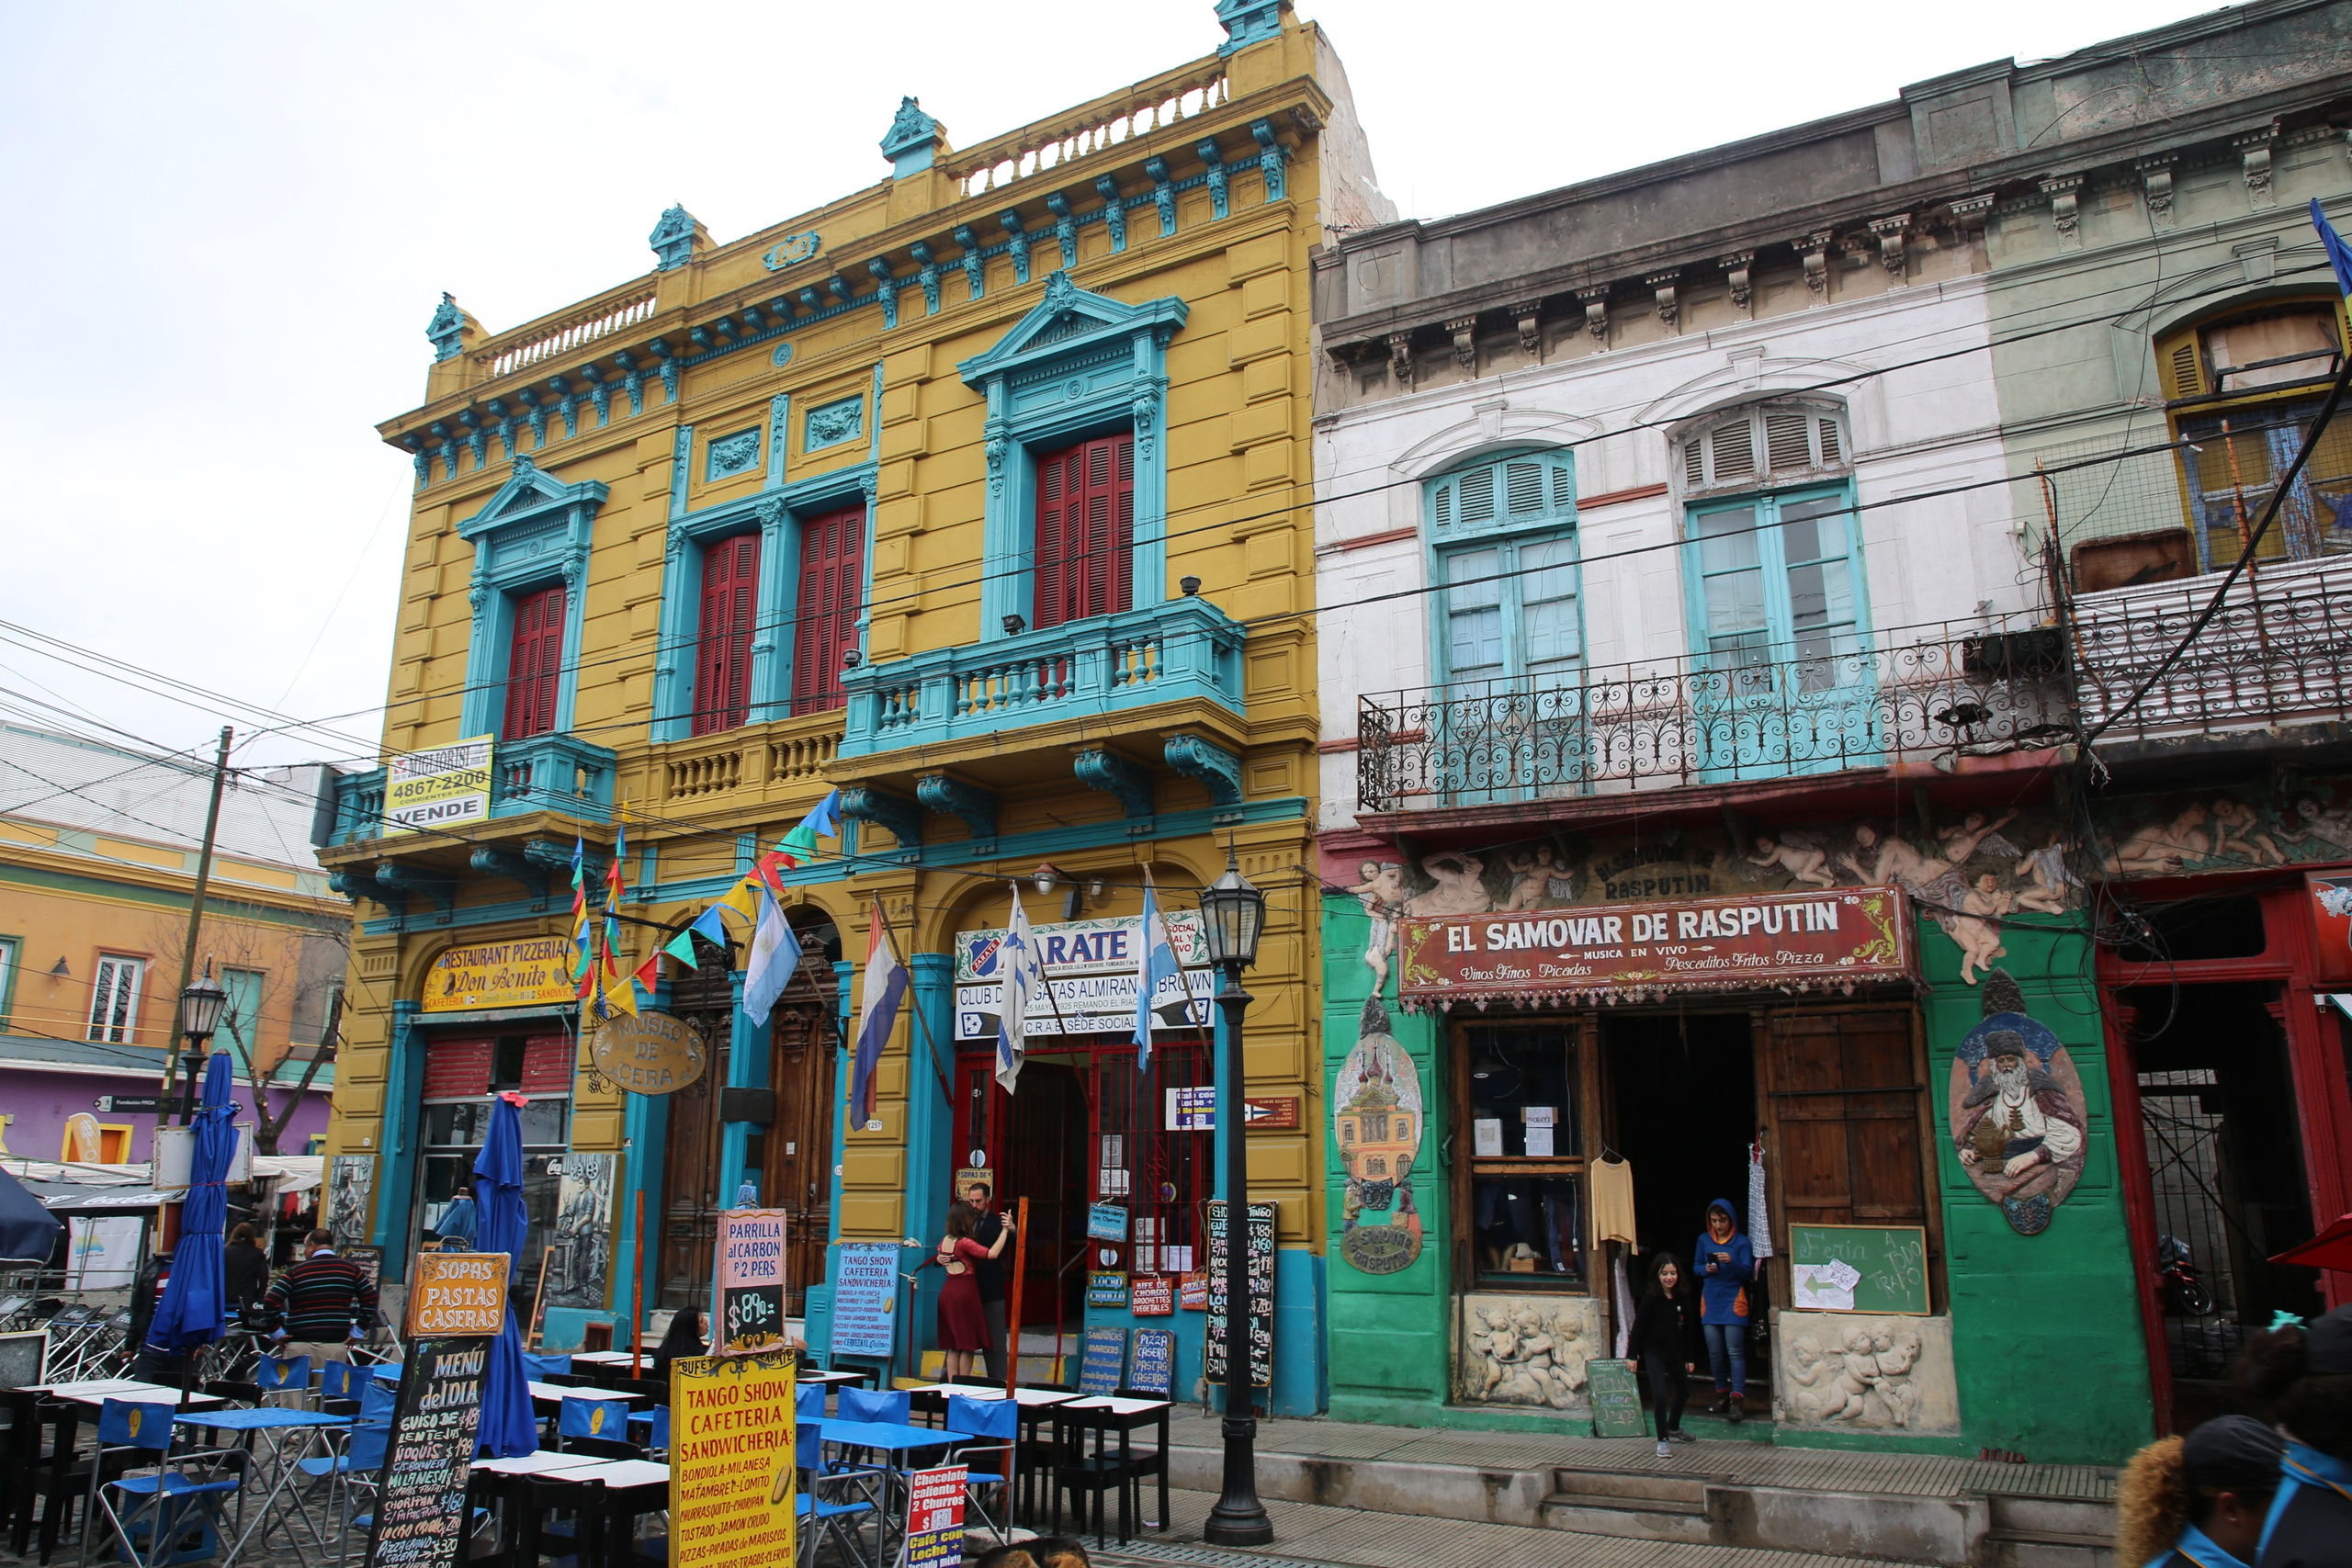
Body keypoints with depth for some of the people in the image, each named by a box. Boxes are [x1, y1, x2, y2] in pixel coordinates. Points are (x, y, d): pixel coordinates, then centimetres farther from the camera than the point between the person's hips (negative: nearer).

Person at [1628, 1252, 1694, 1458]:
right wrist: (1632, 1354, -11)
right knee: (1660, 1394, -15)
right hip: (1653, 1352, -5)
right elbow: (1638, 1326, -11)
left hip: (1675, 1352, 5)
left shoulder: (1681, 1298, -3)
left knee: (1683, 1392, 20)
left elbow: (1686, 1329, 6)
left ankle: (1673, 1428, 46)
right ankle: (1662, 1440, 0)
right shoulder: (1651, 1298, -15)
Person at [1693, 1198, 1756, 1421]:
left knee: (1735, 1351, -9)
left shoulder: (1741, 1242, -1)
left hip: (1733, 1300, -3)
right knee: (1714, 1352, 5)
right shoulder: (1704, 1240, 9)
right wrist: (1706, 1269, -7)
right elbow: (1696, 1266, 15)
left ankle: (1737, 1398, -10)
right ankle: (1722, 1393, 18)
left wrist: (1732, 1262, -24)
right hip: (1710, 1301, 3)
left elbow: (1748, 1273, -6)